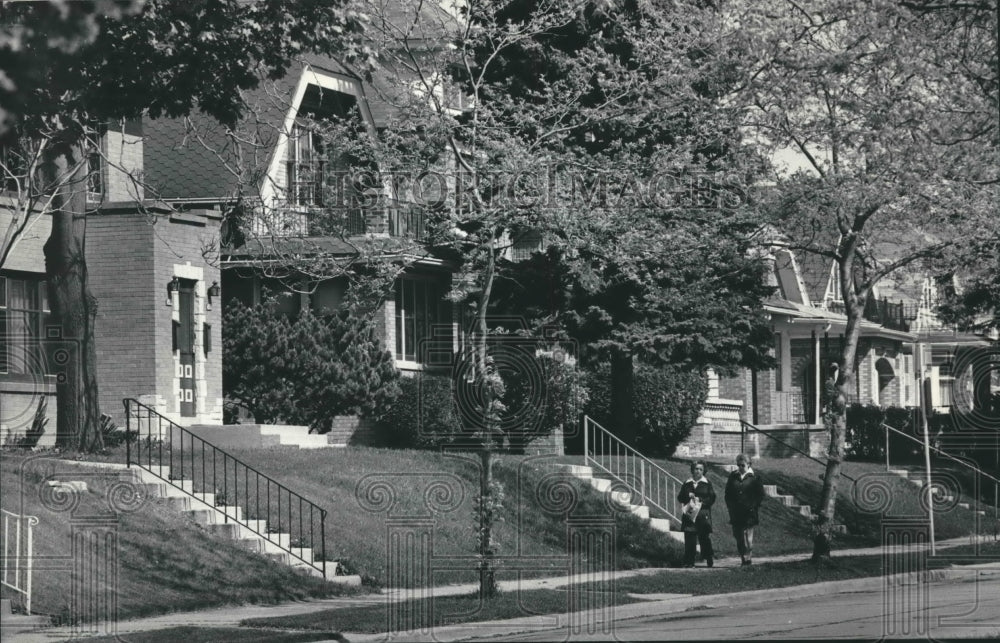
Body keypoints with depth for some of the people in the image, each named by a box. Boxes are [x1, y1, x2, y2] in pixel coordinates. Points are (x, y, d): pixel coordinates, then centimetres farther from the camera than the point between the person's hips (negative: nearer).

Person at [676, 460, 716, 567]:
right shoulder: (687, 484, 13)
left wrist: (701, 501, -12)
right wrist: (688, 496, -8)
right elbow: (680, 498, 11)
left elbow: (712, 498, 0)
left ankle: (709, 558, 6)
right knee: (689, 538, -3)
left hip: (703, 514, -2)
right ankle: (689, 562, -1)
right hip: (689, 514, 2)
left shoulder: (707, 484, 6)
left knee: (705, 537, -6)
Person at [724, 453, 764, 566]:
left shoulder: (754, 477, 0)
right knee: (738, 536, 3)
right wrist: (730, 506, 5)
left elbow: (760, 494, 2)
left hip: (749, 513, -4)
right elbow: (727, 494, 16)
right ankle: (743, 558, 10)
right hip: (735, 513, 4)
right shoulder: (732, 477, 10)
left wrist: (754, 507, -6)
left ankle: (748, 557, -8)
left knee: (748, 535, -10)